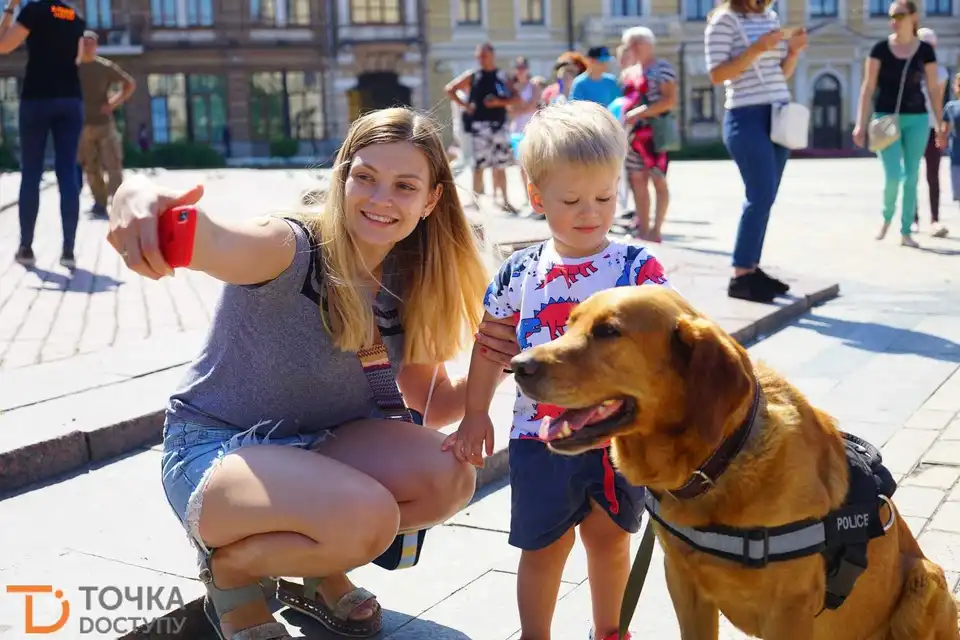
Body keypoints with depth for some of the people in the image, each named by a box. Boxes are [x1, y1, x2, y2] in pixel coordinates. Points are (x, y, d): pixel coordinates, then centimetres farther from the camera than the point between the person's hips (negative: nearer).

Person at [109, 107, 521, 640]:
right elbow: (210, 241, -46)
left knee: (450, 479, -20)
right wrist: (135, 198, -69)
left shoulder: (410, 284, -4)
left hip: (319, 446, 6)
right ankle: (227, 566, 1)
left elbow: (433, 406, 2)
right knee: (366, 516, -32)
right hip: (216, 450, -6)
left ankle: (319, 566, 9)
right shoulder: (291, 250, -23)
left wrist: (492, 369, -18)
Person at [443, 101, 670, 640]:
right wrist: (476, 415, 12)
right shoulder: (521, 272, -1)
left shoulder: (637, 266, -7)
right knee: (544, 545, 12)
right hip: (539, 434, 1)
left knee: (610, 537, 17)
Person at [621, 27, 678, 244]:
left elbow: (670, 101, -14)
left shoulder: (662, 68, -4)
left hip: (654, 132, -7)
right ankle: (642, 228, 11)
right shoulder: (629, 73, 17)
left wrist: (639, 113, -20)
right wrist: (619, 114, 6)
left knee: (658, 179, -5)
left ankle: (656, 230, -4)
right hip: (632, 133, 7)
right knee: (638, 180, 6)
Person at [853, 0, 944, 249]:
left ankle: (906, 232, 12)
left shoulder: (925, 50, 2)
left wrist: (940, 124, 3)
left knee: (911, 176, 4)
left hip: (917, 119, 2)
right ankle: (887, 217, 20)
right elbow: (868, 87, -3)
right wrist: (861, 123, -8)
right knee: (893, 175, -10)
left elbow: (933, 89, 5)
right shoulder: (880, 48, -2)